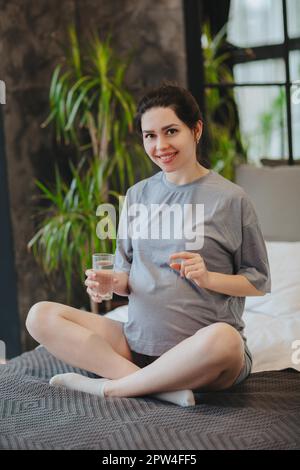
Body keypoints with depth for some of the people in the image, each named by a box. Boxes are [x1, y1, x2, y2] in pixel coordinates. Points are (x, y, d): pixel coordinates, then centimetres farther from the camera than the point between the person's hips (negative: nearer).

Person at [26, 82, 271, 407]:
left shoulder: (230, 198, -2)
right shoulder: (137, 195, 11)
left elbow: (259, 281, 2)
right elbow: (127, 276, 14)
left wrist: (208, 278, -15)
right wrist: (110, 282, -9)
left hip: (201, 349, -5)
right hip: (139, 341, 5)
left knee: (222, 339, -40)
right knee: (41, 316, -10)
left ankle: (108, 386, -19)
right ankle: (160, 385, -22)